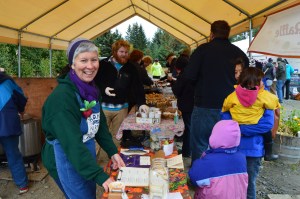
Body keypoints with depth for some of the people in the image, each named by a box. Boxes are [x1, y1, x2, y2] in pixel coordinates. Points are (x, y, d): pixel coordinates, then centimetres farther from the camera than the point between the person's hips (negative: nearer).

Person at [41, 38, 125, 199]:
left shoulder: (92, 89, -1)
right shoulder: (62, 96, -27)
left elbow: (101, 123, 6)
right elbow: (72, 143, -32)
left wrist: (113, 152, -4)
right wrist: (100, 176, -34)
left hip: (88, 153, 8)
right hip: (65, 158, -8)